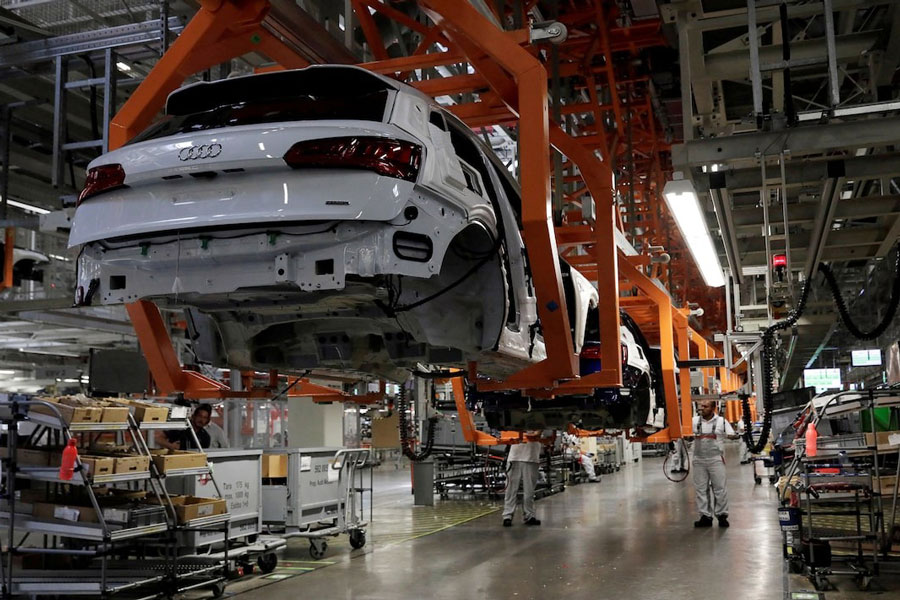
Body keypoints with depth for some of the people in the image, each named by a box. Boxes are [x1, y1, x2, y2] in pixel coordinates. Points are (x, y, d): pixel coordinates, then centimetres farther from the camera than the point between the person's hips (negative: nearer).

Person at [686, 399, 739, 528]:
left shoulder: (721, 421, 2)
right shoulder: (694, 421, 8)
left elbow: (731, 435, 0)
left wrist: (733, 436, -19)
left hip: (716, 459, -3)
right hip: (699, 460, 3)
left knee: (720, 488, 0)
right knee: (701, 489, 4)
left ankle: (722, 515, 10)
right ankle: (705, 516, 10)